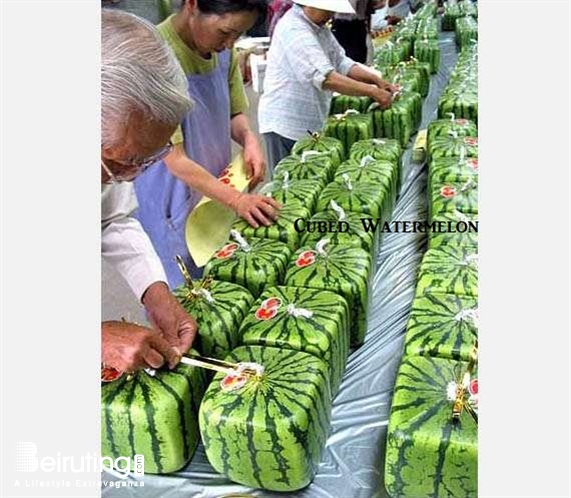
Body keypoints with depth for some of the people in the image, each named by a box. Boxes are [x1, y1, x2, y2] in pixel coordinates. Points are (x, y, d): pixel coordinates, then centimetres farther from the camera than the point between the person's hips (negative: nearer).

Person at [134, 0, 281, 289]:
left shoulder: (223, 50, -3)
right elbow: (174, 159, -25)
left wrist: (248, 138, -14)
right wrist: (236, 199, -30)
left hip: (217, 189, 6)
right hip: (171, 204, -6)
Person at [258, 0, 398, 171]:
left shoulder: (319, 27, 11)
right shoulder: (294, 30, -20)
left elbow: (341, 62, 12)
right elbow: (325, 78, -29)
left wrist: (376, 79, -3)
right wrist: (372, 92, -27)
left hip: (312, 124, 9)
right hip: (287, 125, -9)